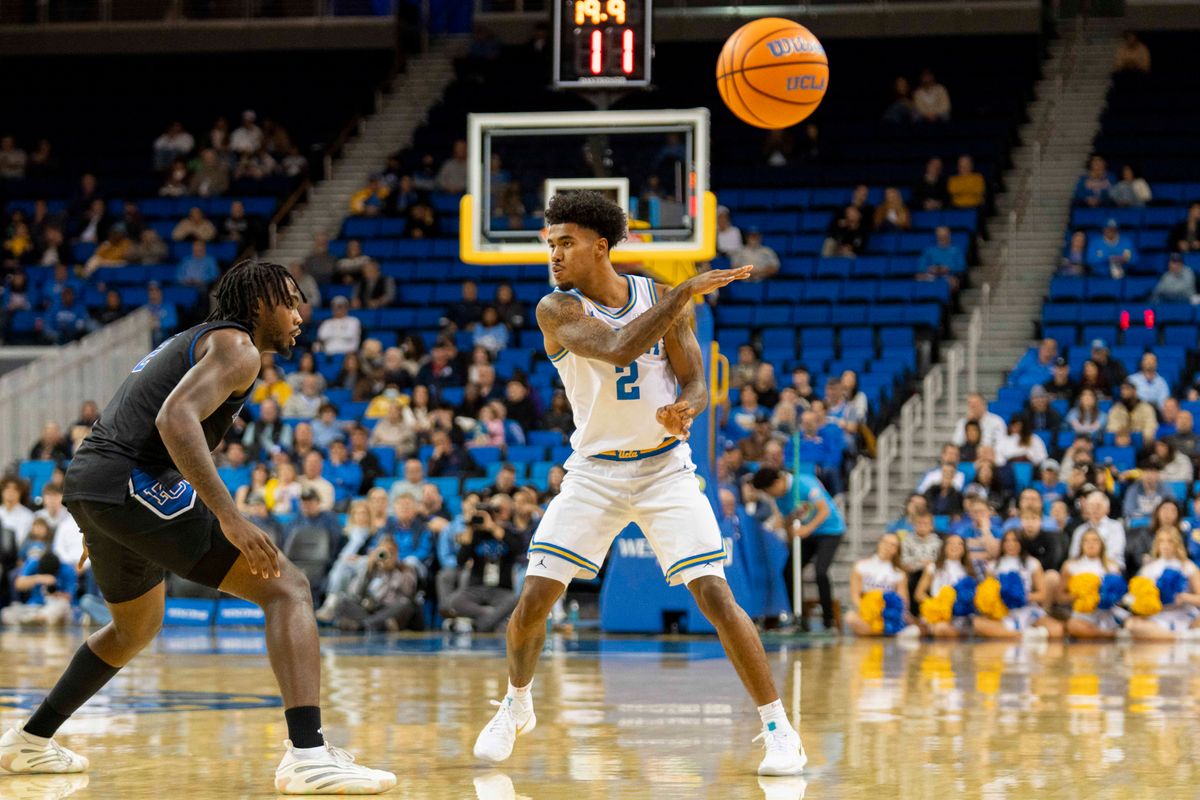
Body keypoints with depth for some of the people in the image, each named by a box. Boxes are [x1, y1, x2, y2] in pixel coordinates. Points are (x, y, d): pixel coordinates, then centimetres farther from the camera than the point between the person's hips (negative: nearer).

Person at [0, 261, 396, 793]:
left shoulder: (193, 341, 28)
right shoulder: (236, 347, -3)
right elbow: (175, 419, -21)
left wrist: (101, 526, 38)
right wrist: (230, 518, -26)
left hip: (88, 482, 10)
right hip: (135, 483, -10)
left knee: (136, 628, 34)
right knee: (286, 589, -12)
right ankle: (308, 757, -28)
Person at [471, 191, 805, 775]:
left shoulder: (661, 298, -4)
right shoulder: (558, 310, -11)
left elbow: (696, 384, -3)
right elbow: (617, 348, -29)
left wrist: (683, 410, -27)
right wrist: (687, 292, -31)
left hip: (665, 468, 0)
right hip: (594, 471, 0)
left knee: (716, 597, -13)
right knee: (533, 600, -5)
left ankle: (779, 728, -5)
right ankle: (516, 708, 23)